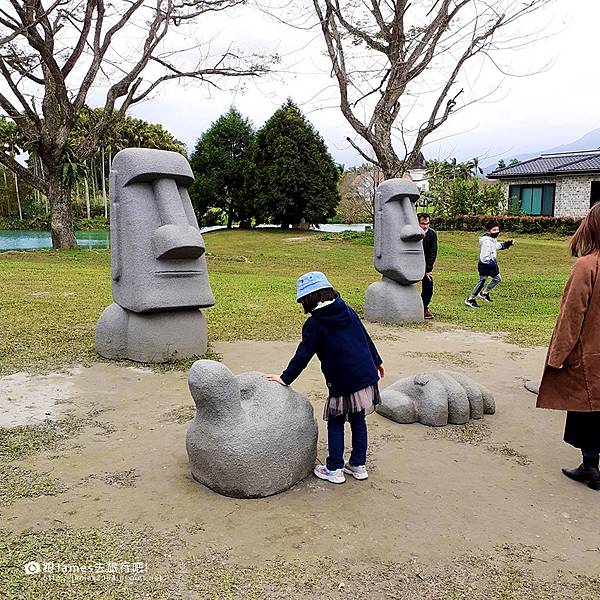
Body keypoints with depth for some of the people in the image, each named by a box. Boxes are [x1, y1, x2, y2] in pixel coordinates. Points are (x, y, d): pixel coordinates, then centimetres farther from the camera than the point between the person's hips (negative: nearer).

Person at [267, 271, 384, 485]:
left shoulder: (314, 324, -10)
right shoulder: (348, 311, 8)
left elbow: (303, 355, -8)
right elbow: (366, 338, 16)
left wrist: (285, 378, 1)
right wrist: (377, 361, 27)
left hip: (343, 383, -6)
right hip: (367, 377, 6)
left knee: (335, 424, 10)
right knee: (358, 421, 17)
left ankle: (334, 469, 17)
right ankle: (358, 465, 27)